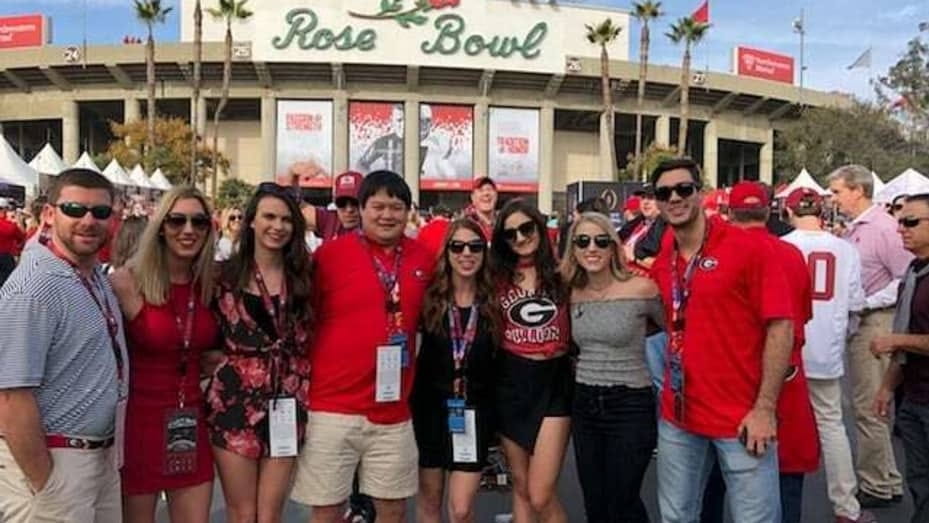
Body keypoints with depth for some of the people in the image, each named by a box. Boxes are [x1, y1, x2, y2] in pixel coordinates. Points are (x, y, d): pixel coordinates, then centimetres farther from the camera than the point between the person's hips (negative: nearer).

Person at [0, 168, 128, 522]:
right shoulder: (33, 289, -21)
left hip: (102, 454, 8)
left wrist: (110, 450, 14)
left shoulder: (97, 277, 6)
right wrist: (44, 486, -19)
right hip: (52, 460, -8)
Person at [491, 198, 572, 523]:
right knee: (520, 488, 15)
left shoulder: (563, 273, -2)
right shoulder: (498, 276, 5)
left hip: (554, 382, -3)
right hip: (511, 383, 3)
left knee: (541, 496, -7)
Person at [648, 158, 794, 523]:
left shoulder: (748, 249, -10)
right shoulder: (661, 263, 5)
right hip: (677, 417, 5)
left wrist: (765, 409, -14)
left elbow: (780, 327, -11)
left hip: (742, 418, -5)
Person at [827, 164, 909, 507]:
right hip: (857, 324, 9)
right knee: (868, 405, 18)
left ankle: (875, 487, 13)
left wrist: (866, 303, -19)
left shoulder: (883, 227, -15)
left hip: (873, 324, -9)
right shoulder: (853, 229, 11)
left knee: (869, 408, -1)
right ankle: (887, 480, 32)